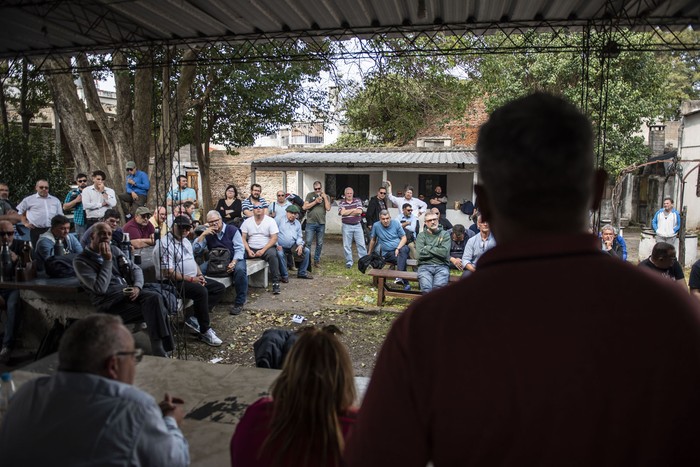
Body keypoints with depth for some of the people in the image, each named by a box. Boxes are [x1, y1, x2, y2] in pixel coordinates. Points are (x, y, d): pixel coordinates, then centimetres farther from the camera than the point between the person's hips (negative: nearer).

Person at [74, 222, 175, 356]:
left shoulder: (114, 250, 17)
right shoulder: (81, 261, -1)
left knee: (155, 298, -27)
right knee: (155, 307, -29)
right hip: (110, 302, -6)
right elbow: (100, 288, -13)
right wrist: (107, 260, -11)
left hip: (128, 292, 6)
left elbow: (135, 269, 15)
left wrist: (137, 286, -6)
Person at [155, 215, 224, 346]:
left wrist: (199, 275, 4)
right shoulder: (165, 244, -14)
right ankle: (205, 331, -21)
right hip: (174, 283, -10)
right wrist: (191, 279, -19)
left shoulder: (185, 241, 16)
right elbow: (168, 272, -22)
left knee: (220, 288, 0)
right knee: (201, 291, -33)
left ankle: (196, 318, -10)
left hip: (193, 279, 10)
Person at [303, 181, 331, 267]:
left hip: (321, 223, 2)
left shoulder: (326, 197, 9)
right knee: (308, 243, -5)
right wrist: (315, 202, -10)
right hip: (311, 223, -2)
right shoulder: (310, 195, 5)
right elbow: (304, 207, -4)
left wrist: (324, 197, -7)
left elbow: (328, 208, -5)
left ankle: (316, 260, 18)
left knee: (319, 244, 7)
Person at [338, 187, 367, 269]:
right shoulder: (341, 202, 2)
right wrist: (354, 209, -9)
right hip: (346, 226, 0)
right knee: (347, 245, 3)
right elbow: (342, 212, -16)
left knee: (361, 244, 1)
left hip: (357, 225, 1)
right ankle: (349, 262, 13)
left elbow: (359, 211, -11)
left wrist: (347, 212, -9)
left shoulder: (358, 200, 4)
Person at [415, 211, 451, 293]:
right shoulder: (421, 235, 13)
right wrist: (437, 252, 0)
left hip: (442, 266, 0)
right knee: (426, 289, -29)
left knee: (438, 288, -30)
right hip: (425, 266, 0)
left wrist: (428, 248, 1)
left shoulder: (445, 234, 12)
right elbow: (420, 254, -2)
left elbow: (444, 252, -4)